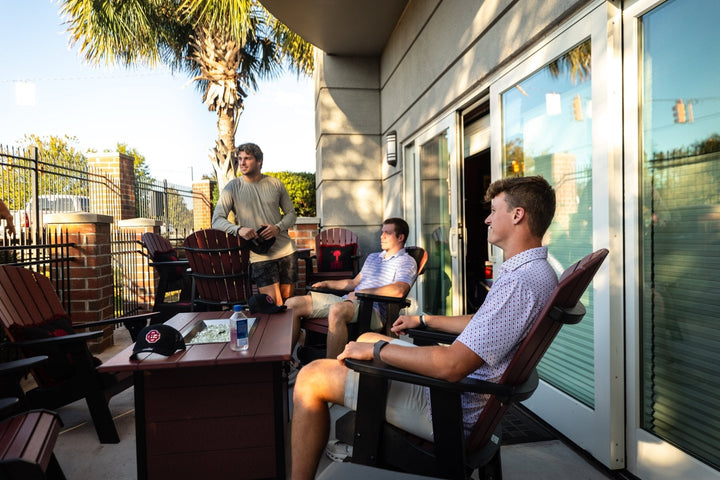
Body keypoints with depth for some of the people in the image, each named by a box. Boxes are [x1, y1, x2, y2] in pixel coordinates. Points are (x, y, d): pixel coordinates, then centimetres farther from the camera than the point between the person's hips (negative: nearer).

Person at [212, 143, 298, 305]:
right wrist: (239, 229, -23)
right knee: (274, 305, -12)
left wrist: (278, 227, -10)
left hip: (285, 249, 3)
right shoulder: (232, 188, 1)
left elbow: (291, 214, 11)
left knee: (289, 299, 11)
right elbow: (217, 220, -4)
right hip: (260, 255, -2)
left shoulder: (275, 184, 7)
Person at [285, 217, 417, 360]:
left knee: (337, 310, -42)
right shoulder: (372, 257, 30)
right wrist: (326, 283, 20)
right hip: (347, 300, 8)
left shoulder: (407, 261, 4)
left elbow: (398, 291, -15)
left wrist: (361, 292, -12)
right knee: (292, 304, -5)